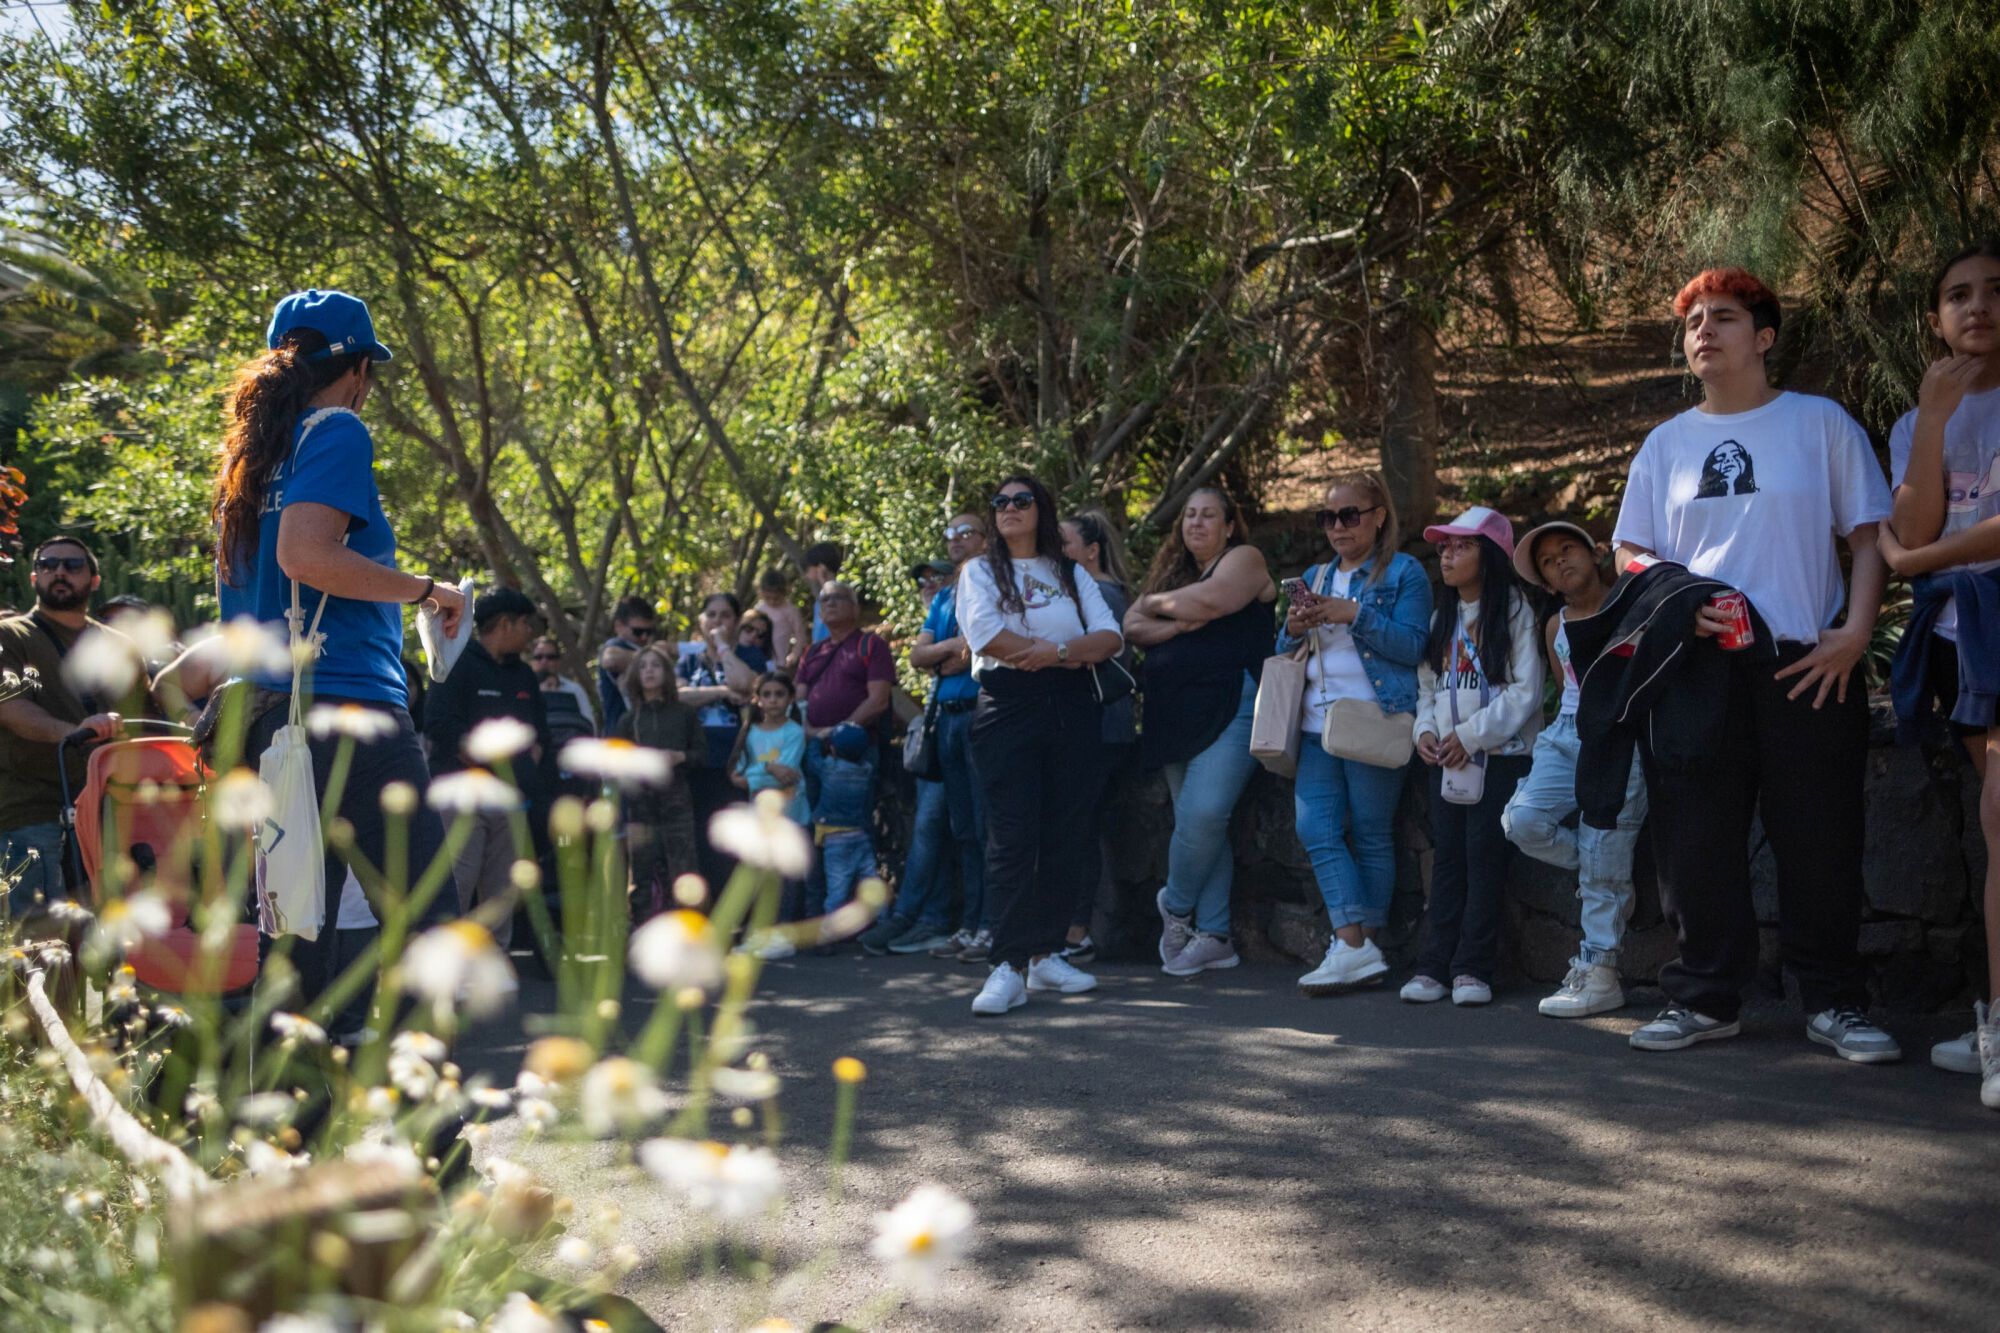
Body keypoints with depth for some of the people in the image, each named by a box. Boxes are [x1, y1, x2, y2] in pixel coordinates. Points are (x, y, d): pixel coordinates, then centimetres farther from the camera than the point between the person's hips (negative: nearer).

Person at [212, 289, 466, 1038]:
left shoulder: (252, 454, 21)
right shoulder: (336, 432, -4)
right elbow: (306, 556, -18)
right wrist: (426, 590, -8)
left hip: (270, 717, 9)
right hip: (348, 705, -9)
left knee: (300, 930, 9)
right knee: (423, 921, -10)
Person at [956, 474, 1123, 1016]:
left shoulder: (1070, 573, 18)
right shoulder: (980, 571, 10)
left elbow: (1110, 637, 4)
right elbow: (984, 634, -9)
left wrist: (1055, 652, -14)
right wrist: (1069, 652, -7)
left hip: (1071, 709, 3)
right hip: (1007, 711, -3)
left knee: (1067, 835, 1)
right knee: (1013, 837, -11)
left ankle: (1045, 954, 11)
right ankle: (1008, 967, -13)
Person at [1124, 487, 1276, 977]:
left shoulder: (1244, 559, 2)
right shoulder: (1173, 570, 21)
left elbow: (1209, 600, -16)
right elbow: (1132, 627, 10)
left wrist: (1157, 603, 1)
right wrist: (1176, 625, -9)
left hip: (1230, 707, -7)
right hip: (1177, 714, 7)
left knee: (1203, 814, -20)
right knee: (1195, 822, 5)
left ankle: (1176, 905, 3)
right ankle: (1214, 937, 9)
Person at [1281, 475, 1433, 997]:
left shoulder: (1403, 573, 2)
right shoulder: (1316, 577, 21)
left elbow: (1412, 645, -10)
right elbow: (1287, 655, 22)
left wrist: (1354, 614, -18)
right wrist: (1294, 629, -1)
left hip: (1374, 720, -6)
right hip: (1318, 721, 6)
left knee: (1372, 833, -3)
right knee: (1315, 828, -7)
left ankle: (1367, 940, 3)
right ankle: (1354, 946, -9)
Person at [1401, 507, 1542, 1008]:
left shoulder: (1514, 612, -5)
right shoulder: (1442, 617, 16)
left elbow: (1526, 691, -11)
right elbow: (1427, 684, 17)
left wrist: (1470, 734, -14)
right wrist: (1426, 730, -2)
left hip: (1501, 755, -5)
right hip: (1446, 757, 6)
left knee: (1484, 855, -7)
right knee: (1447, 857, 2)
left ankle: (1473, 968, -4)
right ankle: (1434, 964, 1)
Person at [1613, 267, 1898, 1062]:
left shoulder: (1820, 423, 6)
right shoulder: (1666, 443, 13)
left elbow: (1870, 535, 4)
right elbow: (1630, 552, 12)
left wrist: (1855, 633, -10)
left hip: (1806, 665, -2)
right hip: (1693, 667, 2)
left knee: (1820, 841, 0)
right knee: (1696, 839, 3)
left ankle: (1833, 1002, 12)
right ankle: (1705, 999, 13)